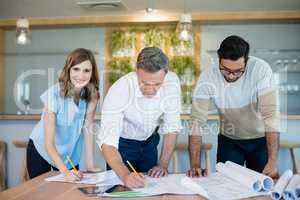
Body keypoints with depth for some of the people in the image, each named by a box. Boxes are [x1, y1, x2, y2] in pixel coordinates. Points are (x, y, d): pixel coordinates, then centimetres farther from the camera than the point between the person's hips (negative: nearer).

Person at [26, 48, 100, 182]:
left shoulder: (92, 95, -17)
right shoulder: (54, 94, -29)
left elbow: (87, 128, -13)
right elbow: (49, 143, -31)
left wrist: (90, 165, -20)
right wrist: (65, 172, -43)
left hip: (70, 154, 3)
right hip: (42, 150, -3)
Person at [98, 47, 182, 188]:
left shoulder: (172, 82, -25)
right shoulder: (119, 90, -35)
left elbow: (172, 128, -15)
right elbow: (107, 141, -39)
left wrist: (162, 165, -21)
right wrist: (125, 175, -54)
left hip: (150, 141, 3)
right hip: (122, 144, -3)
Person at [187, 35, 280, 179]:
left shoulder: (261, 69, -25)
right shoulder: (208, 77, -21)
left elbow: (271, 115, -29)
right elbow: (197, 121, -23)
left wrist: (272, 162, -35)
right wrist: (195, 165, -31)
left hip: (261, 138, -1)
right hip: (229, 140, 1)